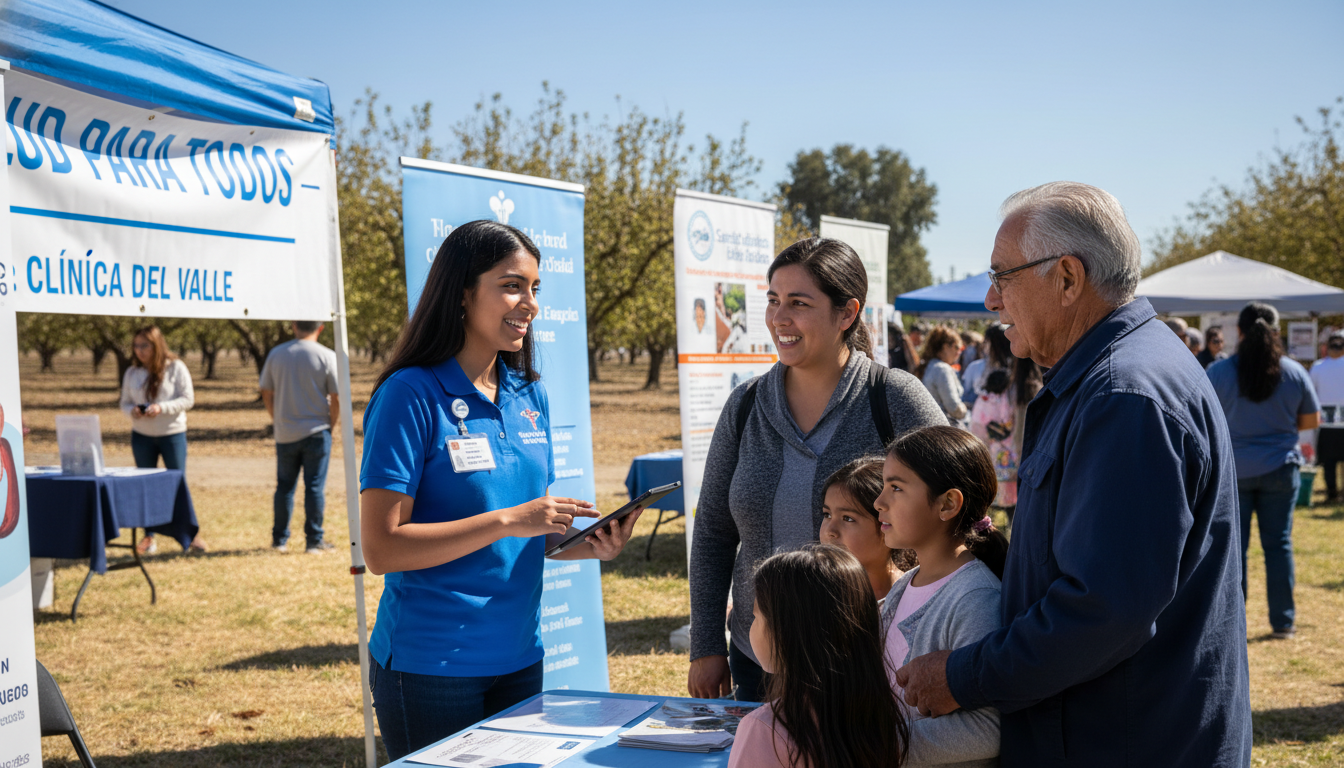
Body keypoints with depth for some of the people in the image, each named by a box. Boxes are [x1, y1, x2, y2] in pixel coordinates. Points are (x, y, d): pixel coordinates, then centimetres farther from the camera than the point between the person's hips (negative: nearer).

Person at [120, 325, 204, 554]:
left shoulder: (176, 368, -7)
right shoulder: (132, 373, 4)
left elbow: (188, 399, -10)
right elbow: (124, 403, 8)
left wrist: (161, 408, -22)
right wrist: (132, 411, -15)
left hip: (173, 434, -3)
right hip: (141, 436, 4)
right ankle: (149, 536, 17)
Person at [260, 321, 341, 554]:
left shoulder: (276, 354, 2)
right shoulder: (327, 356, -7)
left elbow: (267, 394, 7)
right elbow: (336, 398, -8)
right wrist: (330, 426, 6)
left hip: (285, 434, 3)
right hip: (316, 432, -3)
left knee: (284, 486, 12)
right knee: (315, 487, 2)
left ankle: (280, 539, 19)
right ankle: (314, 541, 5)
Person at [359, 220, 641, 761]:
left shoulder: (530, 396, 7)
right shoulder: (411, 396, -14)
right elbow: (381, 548, -19)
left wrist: (588, 546, -6)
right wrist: (507, 521, -24)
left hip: (519, 658, 7)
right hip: (431, 669, -6)